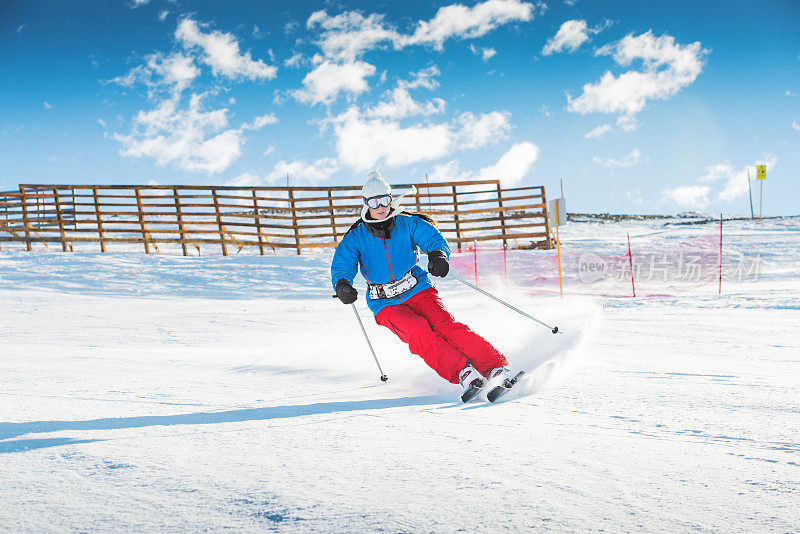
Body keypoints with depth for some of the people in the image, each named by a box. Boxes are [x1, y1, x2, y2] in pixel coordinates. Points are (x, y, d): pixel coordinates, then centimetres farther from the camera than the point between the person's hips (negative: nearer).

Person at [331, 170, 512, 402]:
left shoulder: (408, 224, 0)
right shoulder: (356, 237, -1)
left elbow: (434, 239, -7)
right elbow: (341, 266, -8)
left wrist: (438, 255, -32)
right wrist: (342, 285, -32)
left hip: (418, 291, 0)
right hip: (387, 305, 0)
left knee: (445, 326, -24)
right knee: (417, 330, -30)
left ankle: (495, 367, -29)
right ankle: (462, 373, -37)